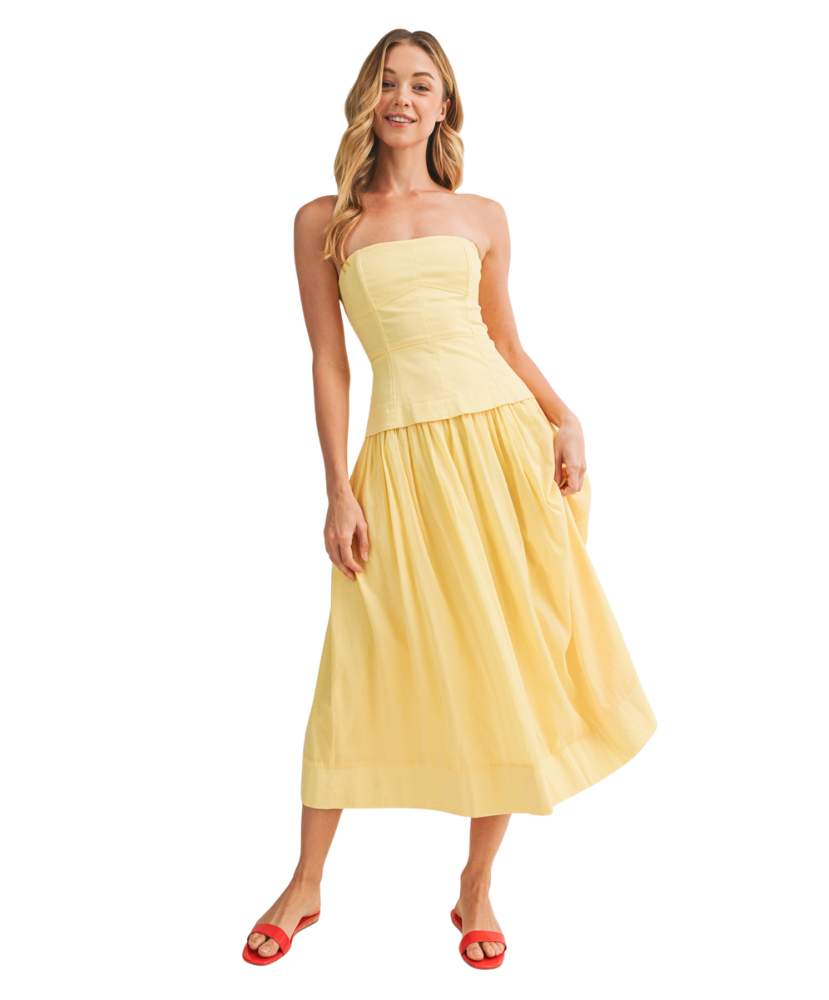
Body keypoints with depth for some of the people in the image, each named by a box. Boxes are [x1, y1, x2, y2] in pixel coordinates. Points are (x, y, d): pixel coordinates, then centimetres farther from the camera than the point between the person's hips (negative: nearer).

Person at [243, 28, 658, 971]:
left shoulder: (482, 215, 12)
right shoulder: (323, 221, 7)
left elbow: (507, 341, 15)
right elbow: (328, 363, 3)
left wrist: (563, 420, -2)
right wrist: (339, 491, -3)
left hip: (502, 436, 2)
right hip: (403, 451, -2)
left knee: (506, 663, 3)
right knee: (367, 670, 1)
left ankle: (476, 890, 21)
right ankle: (305, 885, 22)